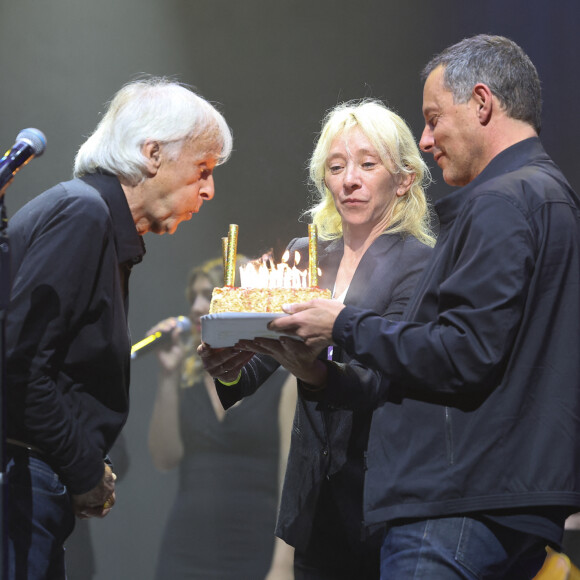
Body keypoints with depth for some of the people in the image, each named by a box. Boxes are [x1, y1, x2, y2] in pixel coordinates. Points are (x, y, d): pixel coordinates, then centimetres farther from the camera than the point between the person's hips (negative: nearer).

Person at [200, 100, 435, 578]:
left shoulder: (420, 263, -6)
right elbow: (253, 374, 4)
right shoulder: (304, 255, 10)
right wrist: (228, 367, -19)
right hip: (315, 502, 5)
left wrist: (316, 372, -40)